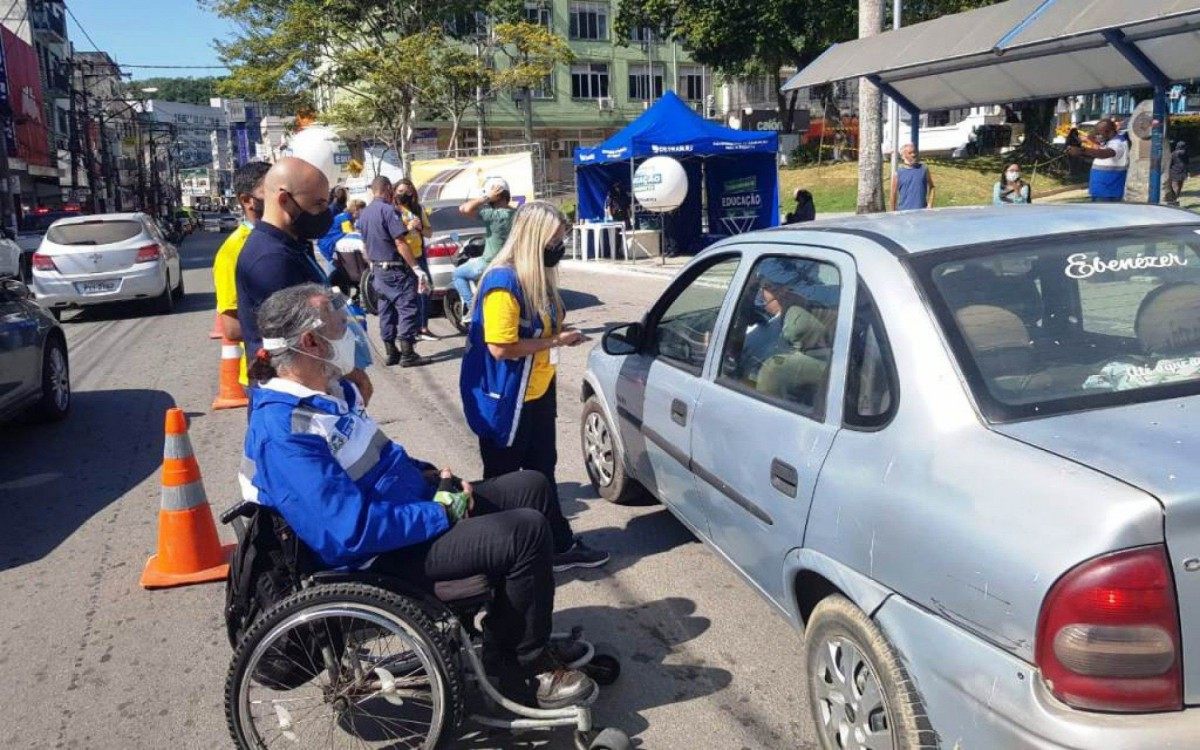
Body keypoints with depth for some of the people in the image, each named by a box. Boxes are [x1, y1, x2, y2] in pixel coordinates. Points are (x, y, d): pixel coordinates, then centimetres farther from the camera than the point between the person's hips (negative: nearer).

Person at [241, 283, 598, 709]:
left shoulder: (330, 389, 5)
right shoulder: (283, 430, -26)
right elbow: (352, 530, -31)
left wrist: (430, 474, 3)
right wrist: (441, 513, -21)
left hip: (411, 504, 10)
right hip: (381, 552, -10)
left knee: (532, 488, 9)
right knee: (526, 531, -21)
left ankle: (511, 636, 18)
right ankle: (529, 661, 2)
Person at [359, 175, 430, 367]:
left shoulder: (364, 213, 11)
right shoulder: (388, 210, -15)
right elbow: (400, 243, -20)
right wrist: (416, 268, -19)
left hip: (378, 269, 9)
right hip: (396, 269, -9)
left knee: (386, 310, 12)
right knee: (407, 308, -5)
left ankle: (391, 353, 16)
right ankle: (407, 354, -6)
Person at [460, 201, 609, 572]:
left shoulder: (537, 276, 8)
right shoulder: (502, 282, -23)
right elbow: (501, 347, -27)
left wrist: (560, 333, 1)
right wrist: (554, 341, -19)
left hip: (538, 392, 9)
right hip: (505, 401, -9)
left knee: (542, 471, 17)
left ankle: (560, 545, 28)